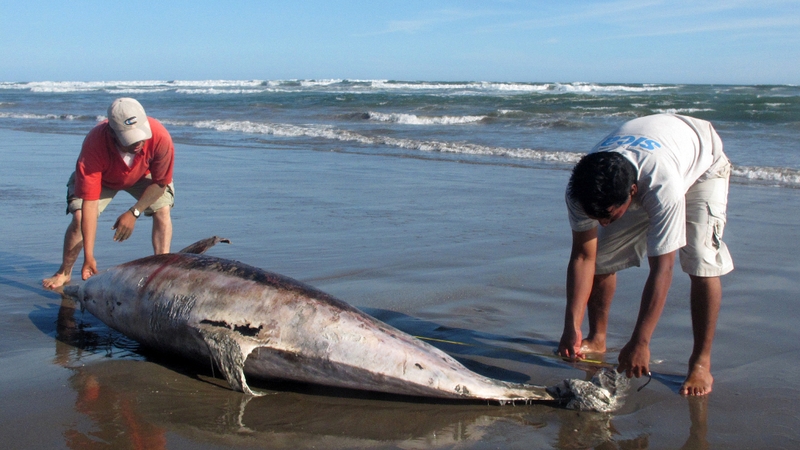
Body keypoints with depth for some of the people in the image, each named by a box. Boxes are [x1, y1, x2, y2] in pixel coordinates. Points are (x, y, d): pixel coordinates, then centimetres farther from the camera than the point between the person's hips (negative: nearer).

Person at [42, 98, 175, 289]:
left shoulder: (160, 137, -40)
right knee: (79, 217, -18)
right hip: (102, 178, -1)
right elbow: (89, 202, -41)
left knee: (162, 210, -20)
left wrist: (134, 212, -27)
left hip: (143, 175, 2)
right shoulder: (94, 144, -43)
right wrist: (89, 257, -41)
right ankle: (64, 272, 2)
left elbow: (160, 182, -21)